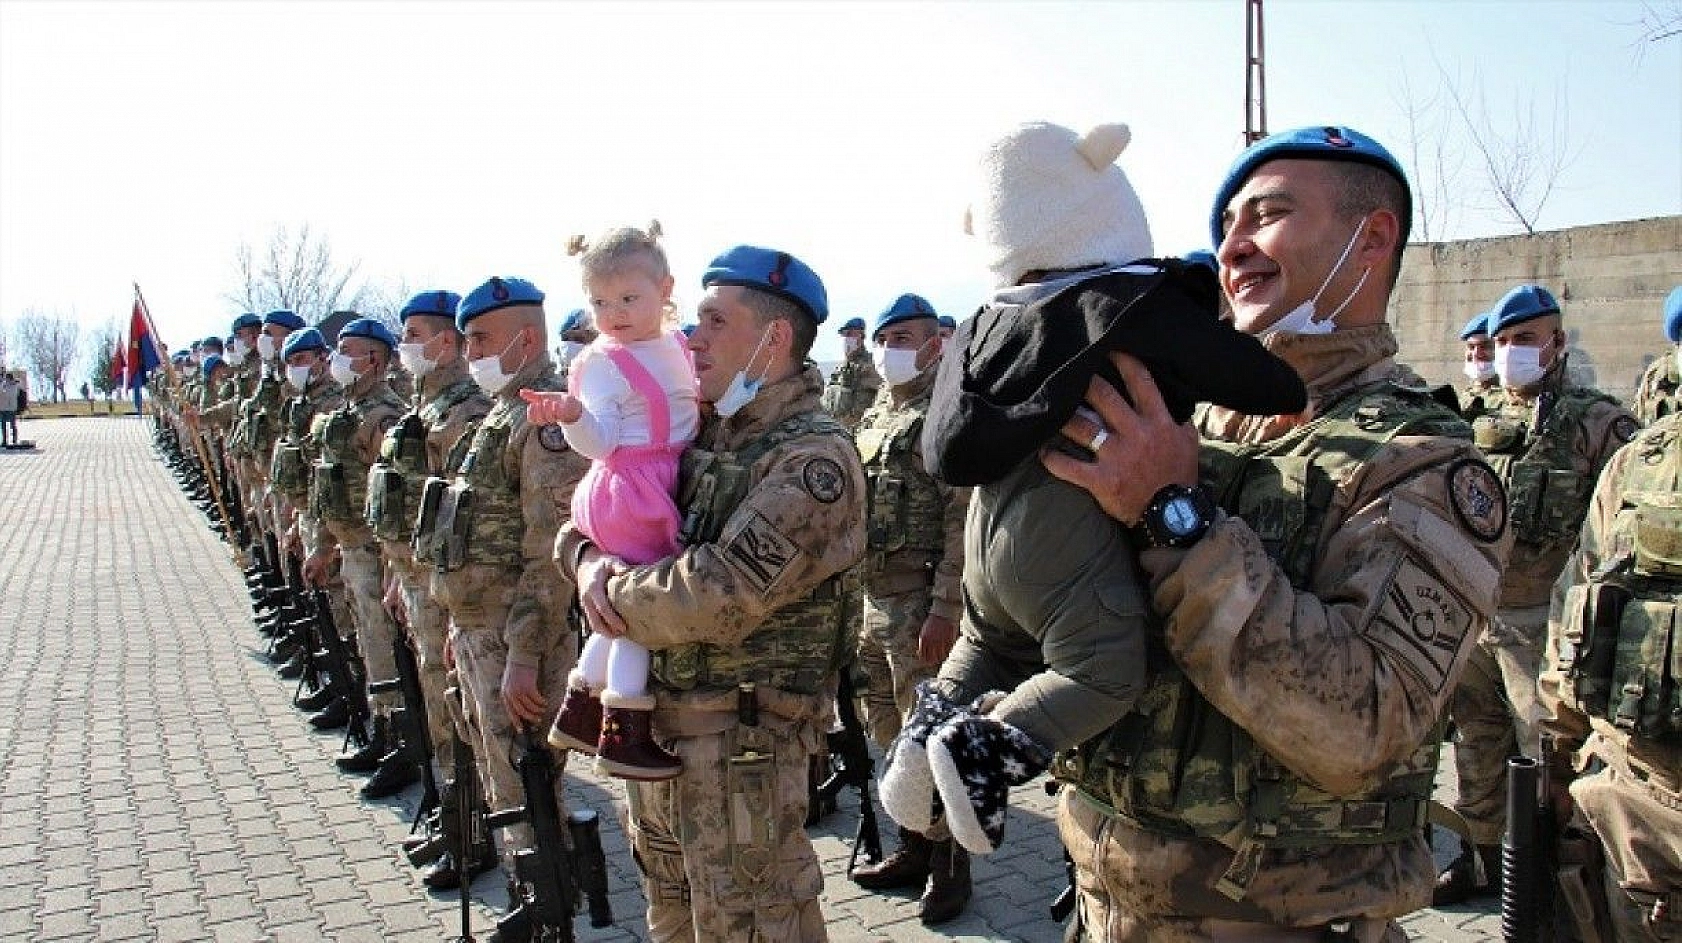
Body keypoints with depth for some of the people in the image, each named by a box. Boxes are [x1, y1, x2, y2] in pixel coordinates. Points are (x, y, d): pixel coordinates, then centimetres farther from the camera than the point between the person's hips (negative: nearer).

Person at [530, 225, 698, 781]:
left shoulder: (680, 348, 11)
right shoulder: (602, 363, -8)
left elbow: (698, 410, 24)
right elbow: (599, 442, -15)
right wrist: (572, 415, -33)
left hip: (665, 487, 7)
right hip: (629, 493, -7)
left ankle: (580, 710, 30)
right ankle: (623, 736, 3)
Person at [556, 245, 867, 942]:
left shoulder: (814, 455, -16)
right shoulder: (695, 432, 10)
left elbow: (720, 592, -26)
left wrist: (612, 599, -11)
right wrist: (587, 556, -9)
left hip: (739, 740, -8)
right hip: (650, 722, 8)